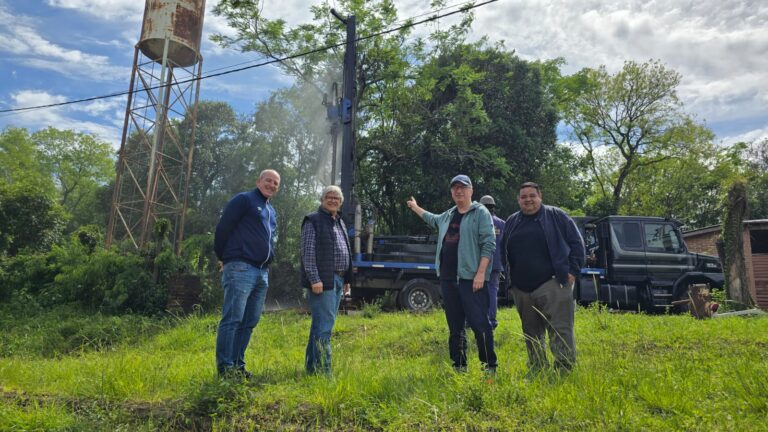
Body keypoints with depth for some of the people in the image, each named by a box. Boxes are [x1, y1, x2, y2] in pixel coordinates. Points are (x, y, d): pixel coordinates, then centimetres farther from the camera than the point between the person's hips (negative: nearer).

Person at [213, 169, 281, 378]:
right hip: (240, 268, -8)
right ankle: (225, 368, -2)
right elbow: (222, 228, -6)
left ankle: (238, 365, 17)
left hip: (262, 273, 8)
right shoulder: (244, 200, -1)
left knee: (250, 321, 9)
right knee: (232, 319, -8)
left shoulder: (272, 212, 23)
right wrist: (223, 257, 1)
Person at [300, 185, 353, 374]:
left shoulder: (340, 222, 20)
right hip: (322, 280, -8)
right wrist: (314, 279, -19)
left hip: (338, 280, 8)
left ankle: (311, 366, 22)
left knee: (322, 324, 13)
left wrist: (347, 279, 17)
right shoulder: (313, 220, -4)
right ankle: (323, 369, -3)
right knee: (324, 325, -8)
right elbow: (308, 252, -12)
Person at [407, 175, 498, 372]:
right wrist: (415, 208, 48)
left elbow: (489, 244, -11)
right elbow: (432, 219, 41)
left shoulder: (480, 212, -3)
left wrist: (481, 273, -18)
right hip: (447, 278, 7)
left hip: (471, 278, -7)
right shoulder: (447, 215, 17)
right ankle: (459, 365, 23)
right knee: (455, 326, 12)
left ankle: (490, 365, 8)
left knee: (479, 323, -6)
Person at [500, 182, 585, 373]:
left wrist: (573, 270, -5)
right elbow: (503, 252, 24)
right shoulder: (511, 222, 15)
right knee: (531, 333, 12)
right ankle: (536, 370, 24)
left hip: (553, 284, -5)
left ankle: (565, 370, 1)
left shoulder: (556, 216, 2)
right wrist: (510, 278, 16)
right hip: (521, 289, 5)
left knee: (560, 329, -7)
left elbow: (576, 243, 2)